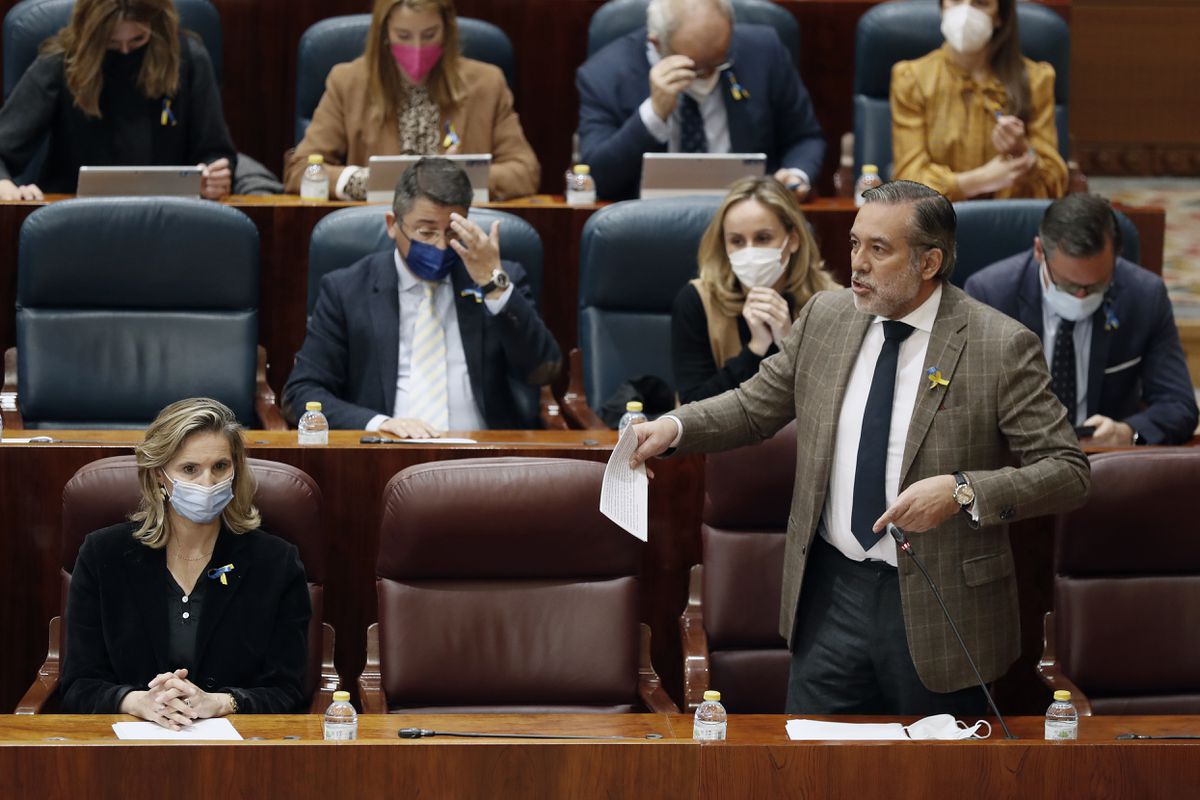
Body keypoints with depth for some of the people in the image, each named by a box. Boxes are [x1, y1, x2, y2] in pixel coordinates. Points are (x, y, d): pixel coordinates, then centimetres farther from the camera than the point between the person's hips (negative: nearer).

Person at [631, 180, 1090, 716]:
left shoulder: (1002, 348, -13)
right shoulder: (824, 317, 3)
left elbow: (1068, 471, -13)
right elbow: (756, 406, 15)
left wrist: (962, 491, -26)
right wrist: (672, 428, -4)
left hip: (936, 605, -4)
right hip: (833, 591, 4)